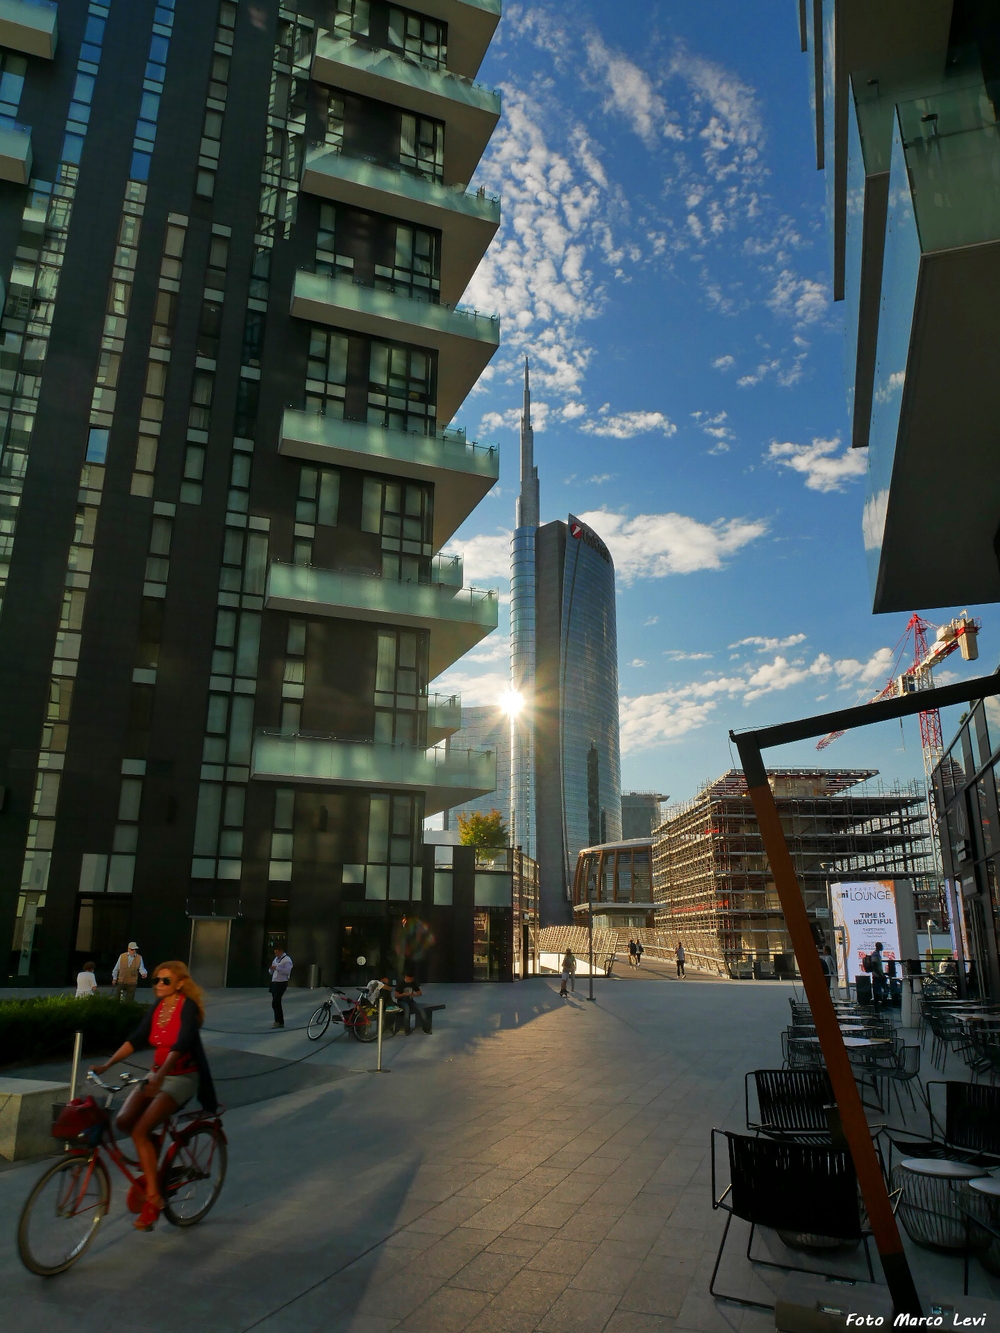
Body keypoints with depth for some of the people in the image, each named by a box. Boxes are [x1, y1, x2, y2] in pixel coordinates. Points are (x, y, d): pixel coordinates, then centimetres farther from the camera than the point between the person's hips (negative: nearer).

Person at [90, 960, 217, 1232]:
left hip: (182, 1079, -7)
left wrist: (159, 1077, -41)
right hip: (158, 1075, 7)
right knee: (124, 1121, -12)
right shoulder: (156, 1008, 5)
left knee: (140, 1131, -20)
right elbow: (136, 1039, 0)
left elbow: (180, 1045, -29)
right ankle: (153, 1165, 16)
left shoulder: (188, 1007, -17)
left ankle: (153, 1198, -7)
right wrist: (106, 1064, -12)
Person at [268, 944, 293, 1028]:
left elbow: (287, 971, -21)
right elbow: (271, 972, 22)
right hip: (274, 983, 9)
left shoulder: (287, 960, -8)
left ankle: (277, 1021, -7)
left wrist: (277, 968, -24)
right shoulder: (276, 959, 18)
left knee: (275, 1003, -14)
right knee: (277, 1003, 12)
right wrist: (271, 969, -2)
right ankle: (281, 1022, 19)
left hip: (281, 983, -9)